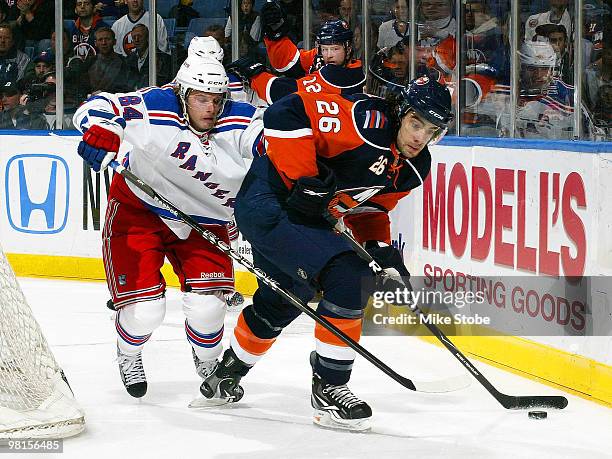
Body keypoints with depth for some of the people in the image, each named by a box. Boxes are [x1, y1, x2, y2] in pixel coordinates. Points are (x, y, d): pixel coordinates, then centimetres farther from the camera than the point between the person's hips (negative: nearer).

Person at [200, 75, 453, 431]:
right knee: (349, 275, -22)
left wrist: (381, 247, -3)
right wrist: (303, 178, -31)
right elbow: (287, 114, -29)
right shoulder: (367, 120, -26)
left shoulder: (414, 168, 2)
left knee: (284, 301, 29)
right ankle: (328, 387, -11)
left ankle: (229, 372, 55)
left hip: (308, 216, 10)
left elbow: (369, 209, 15)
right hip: (269, 202, -10)